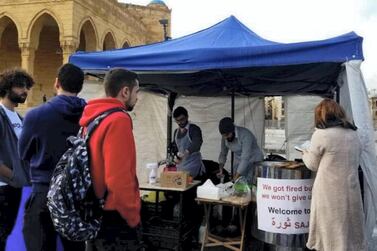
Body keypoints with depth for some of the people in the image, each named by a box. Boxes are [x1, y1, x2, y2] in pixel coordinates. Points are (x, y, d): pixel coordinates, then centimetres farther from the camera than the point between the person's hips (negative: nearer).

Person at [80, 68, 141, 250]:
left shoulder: (92, 118, 7)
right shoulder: (118, 120, -19)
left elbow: (100, 169, 11)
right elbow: (119, 179, -25)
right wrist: (133, 218, -14)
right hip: (115, 219, -8)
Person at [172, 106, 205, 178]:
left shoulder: (194, 129, -9)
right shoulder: (176, 131, 13)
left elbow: (197, 143, -26)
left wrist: (186, 152, -41)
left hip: (193, 163, -6)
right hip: (181, 164, 6)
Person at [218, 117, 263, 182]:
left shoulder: (245, 135, -29)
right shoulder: (225, 137, -10)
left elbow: (245, 158, -32)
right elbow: (223, 153, 3)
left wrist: (236, 177, -33)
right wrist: (220, 170, -10)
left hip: (254, 161, -5)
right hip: (239, 163, 5)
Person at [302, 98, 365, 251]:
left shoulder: (321, 134, -12)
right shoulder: (353, 134, 8)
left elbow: (313, 165, -2)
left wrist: (305, 154, 17)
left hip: (330, 192, -5)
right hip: (351, 190, 6)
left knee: (331, 232, 5)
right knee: (350, 229, 16)